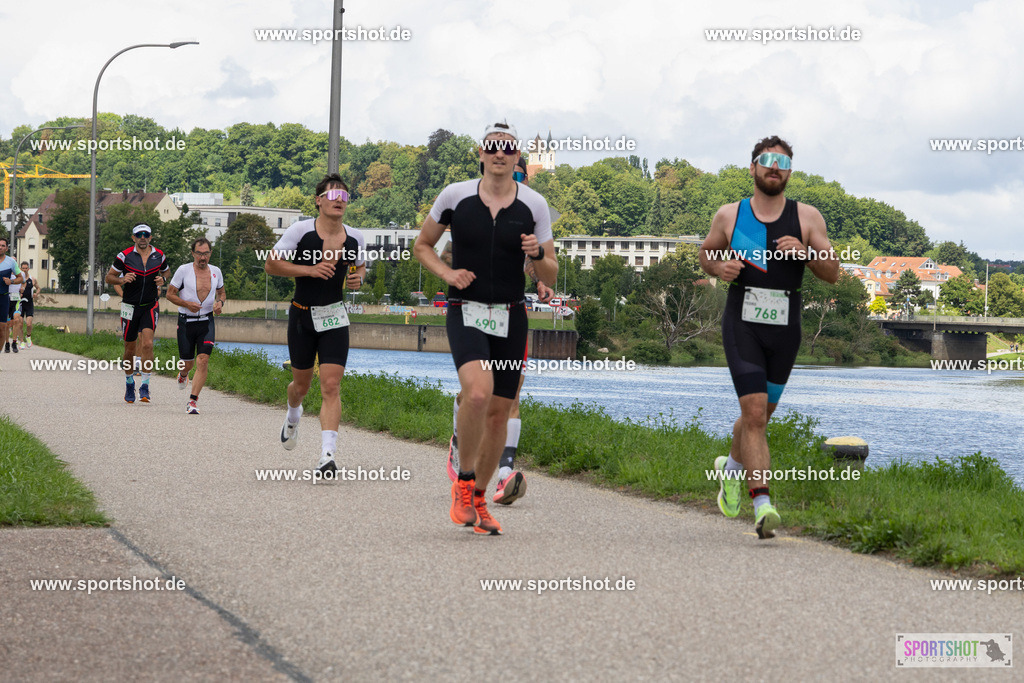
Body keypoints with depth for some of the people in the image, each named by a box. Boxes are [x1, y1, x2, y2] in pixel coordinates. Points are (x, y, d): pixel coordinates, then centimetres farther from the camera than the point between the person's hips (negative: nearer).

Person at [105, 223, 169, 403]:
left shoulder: (158, 255, 2)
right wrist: (122, 280, -19)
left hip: (150, 307, 0)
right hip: (130, 306, 0)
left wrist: (162, 280, -1)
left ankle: (145, 386, -13)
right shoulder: (125, 256, -5)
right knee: (130, 348, 7)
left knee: (147, 344, -18)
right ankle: (129, 383, 29)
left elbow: (166, 271, 21)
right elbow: (109, 277, 2)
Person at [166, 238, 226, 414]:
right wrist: (187, 304, -18)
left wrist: (220, 303, -2)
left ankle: (193, 401, -12)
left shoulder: (215, 272, 4)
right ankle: (183, 374, 48)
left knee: (202, 361, -15)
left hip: (206, 322, 2)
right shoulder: (183, 270, -7)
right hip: (186, 322, -2)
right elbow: (170, 294, -2)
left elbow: (221, 292, 21)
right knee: (188, 363, 9)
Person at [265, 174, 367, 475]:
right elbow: (271, 264, -7)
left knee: (331, 386, -13)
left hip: (335, 318, 1)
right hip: (302, 315, -1)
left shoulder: (355, 238, 2)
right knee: (301, 384, 13)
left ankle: (328, 455, -18)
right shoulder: (301, 231, -9)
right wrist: (309, 270, -19)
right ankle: (293, 416, 50)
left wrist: (359, 278, -3)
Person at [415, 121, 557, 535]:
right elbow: (422, 245, 13)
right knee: (477, 392, -27)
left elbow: (550, 277, 6)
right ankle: (463, 481, -7)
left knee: (499, 411, 6)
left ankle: (478, 499, 23)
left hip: (511, 318, 3)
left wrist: (538, 255, -16)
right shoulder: (455, 196, 0)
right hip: (466, 313, -3)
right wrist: (447, 273, -5)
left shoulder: (534, 206, 2)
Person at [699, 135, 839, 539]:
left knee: (761, 414, 15)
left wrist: (805, 253, -17)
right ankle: (762, 504, -20)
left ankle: (732, 466, 46)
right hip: (742, 324, -2)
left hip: (784, 328, 2)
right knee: (754, 411, -17)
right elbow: (706, 253, 19)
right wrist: (719, 267, -4)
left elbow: (832, 273, 2)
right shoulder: (729, 216, 4)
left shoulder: (807, 218, 3)